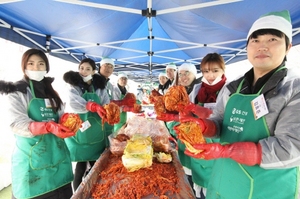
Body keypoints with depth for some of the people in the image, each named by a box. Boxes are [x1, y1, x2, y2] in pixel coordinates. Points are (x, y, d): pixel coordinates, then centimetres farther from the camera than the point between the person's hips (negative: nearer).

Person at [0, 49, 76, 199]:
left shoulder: (51, 93, 11)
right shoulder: (17, 92, -4)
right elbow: (17, 124, -17)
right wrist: (48, 127, -33)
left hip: (57, 153, 5)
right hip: (32, 157, -4)